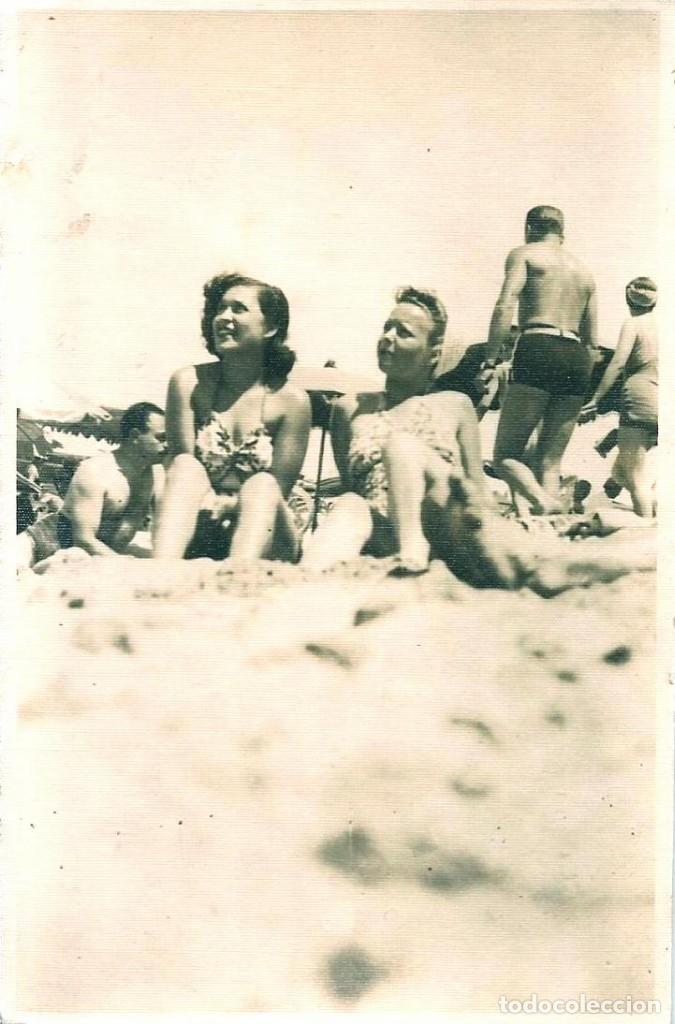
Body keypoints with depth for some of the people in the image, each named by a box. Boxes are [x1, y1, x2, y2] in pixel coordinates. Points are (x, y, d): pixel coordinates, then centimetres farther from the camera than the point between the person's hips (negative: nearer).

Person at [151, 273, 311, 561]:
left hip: (262, 540, -1)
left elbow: (278, 491, -6)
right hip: (197, 539, 1)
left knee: (262, 485, -29)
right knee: (187, 468, -25)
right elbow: (180, 468, -5)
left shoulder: (291, 400, -5)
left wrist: (227, 505, -24)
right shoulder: (189, 383, -1)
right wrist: (206, 504, -26)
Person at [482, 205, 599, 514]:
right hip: (578, 359, 6)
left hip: (538, 351, -6)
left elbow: (505, 307, -7)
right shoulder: (584, 271, 29)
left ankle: (544, 504, -32)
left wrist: (490, 361, -10)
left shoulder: (524, 254, 11)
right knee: (550, 462, 7)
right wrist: (583, 390, 29)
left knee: (506, 455, -6)